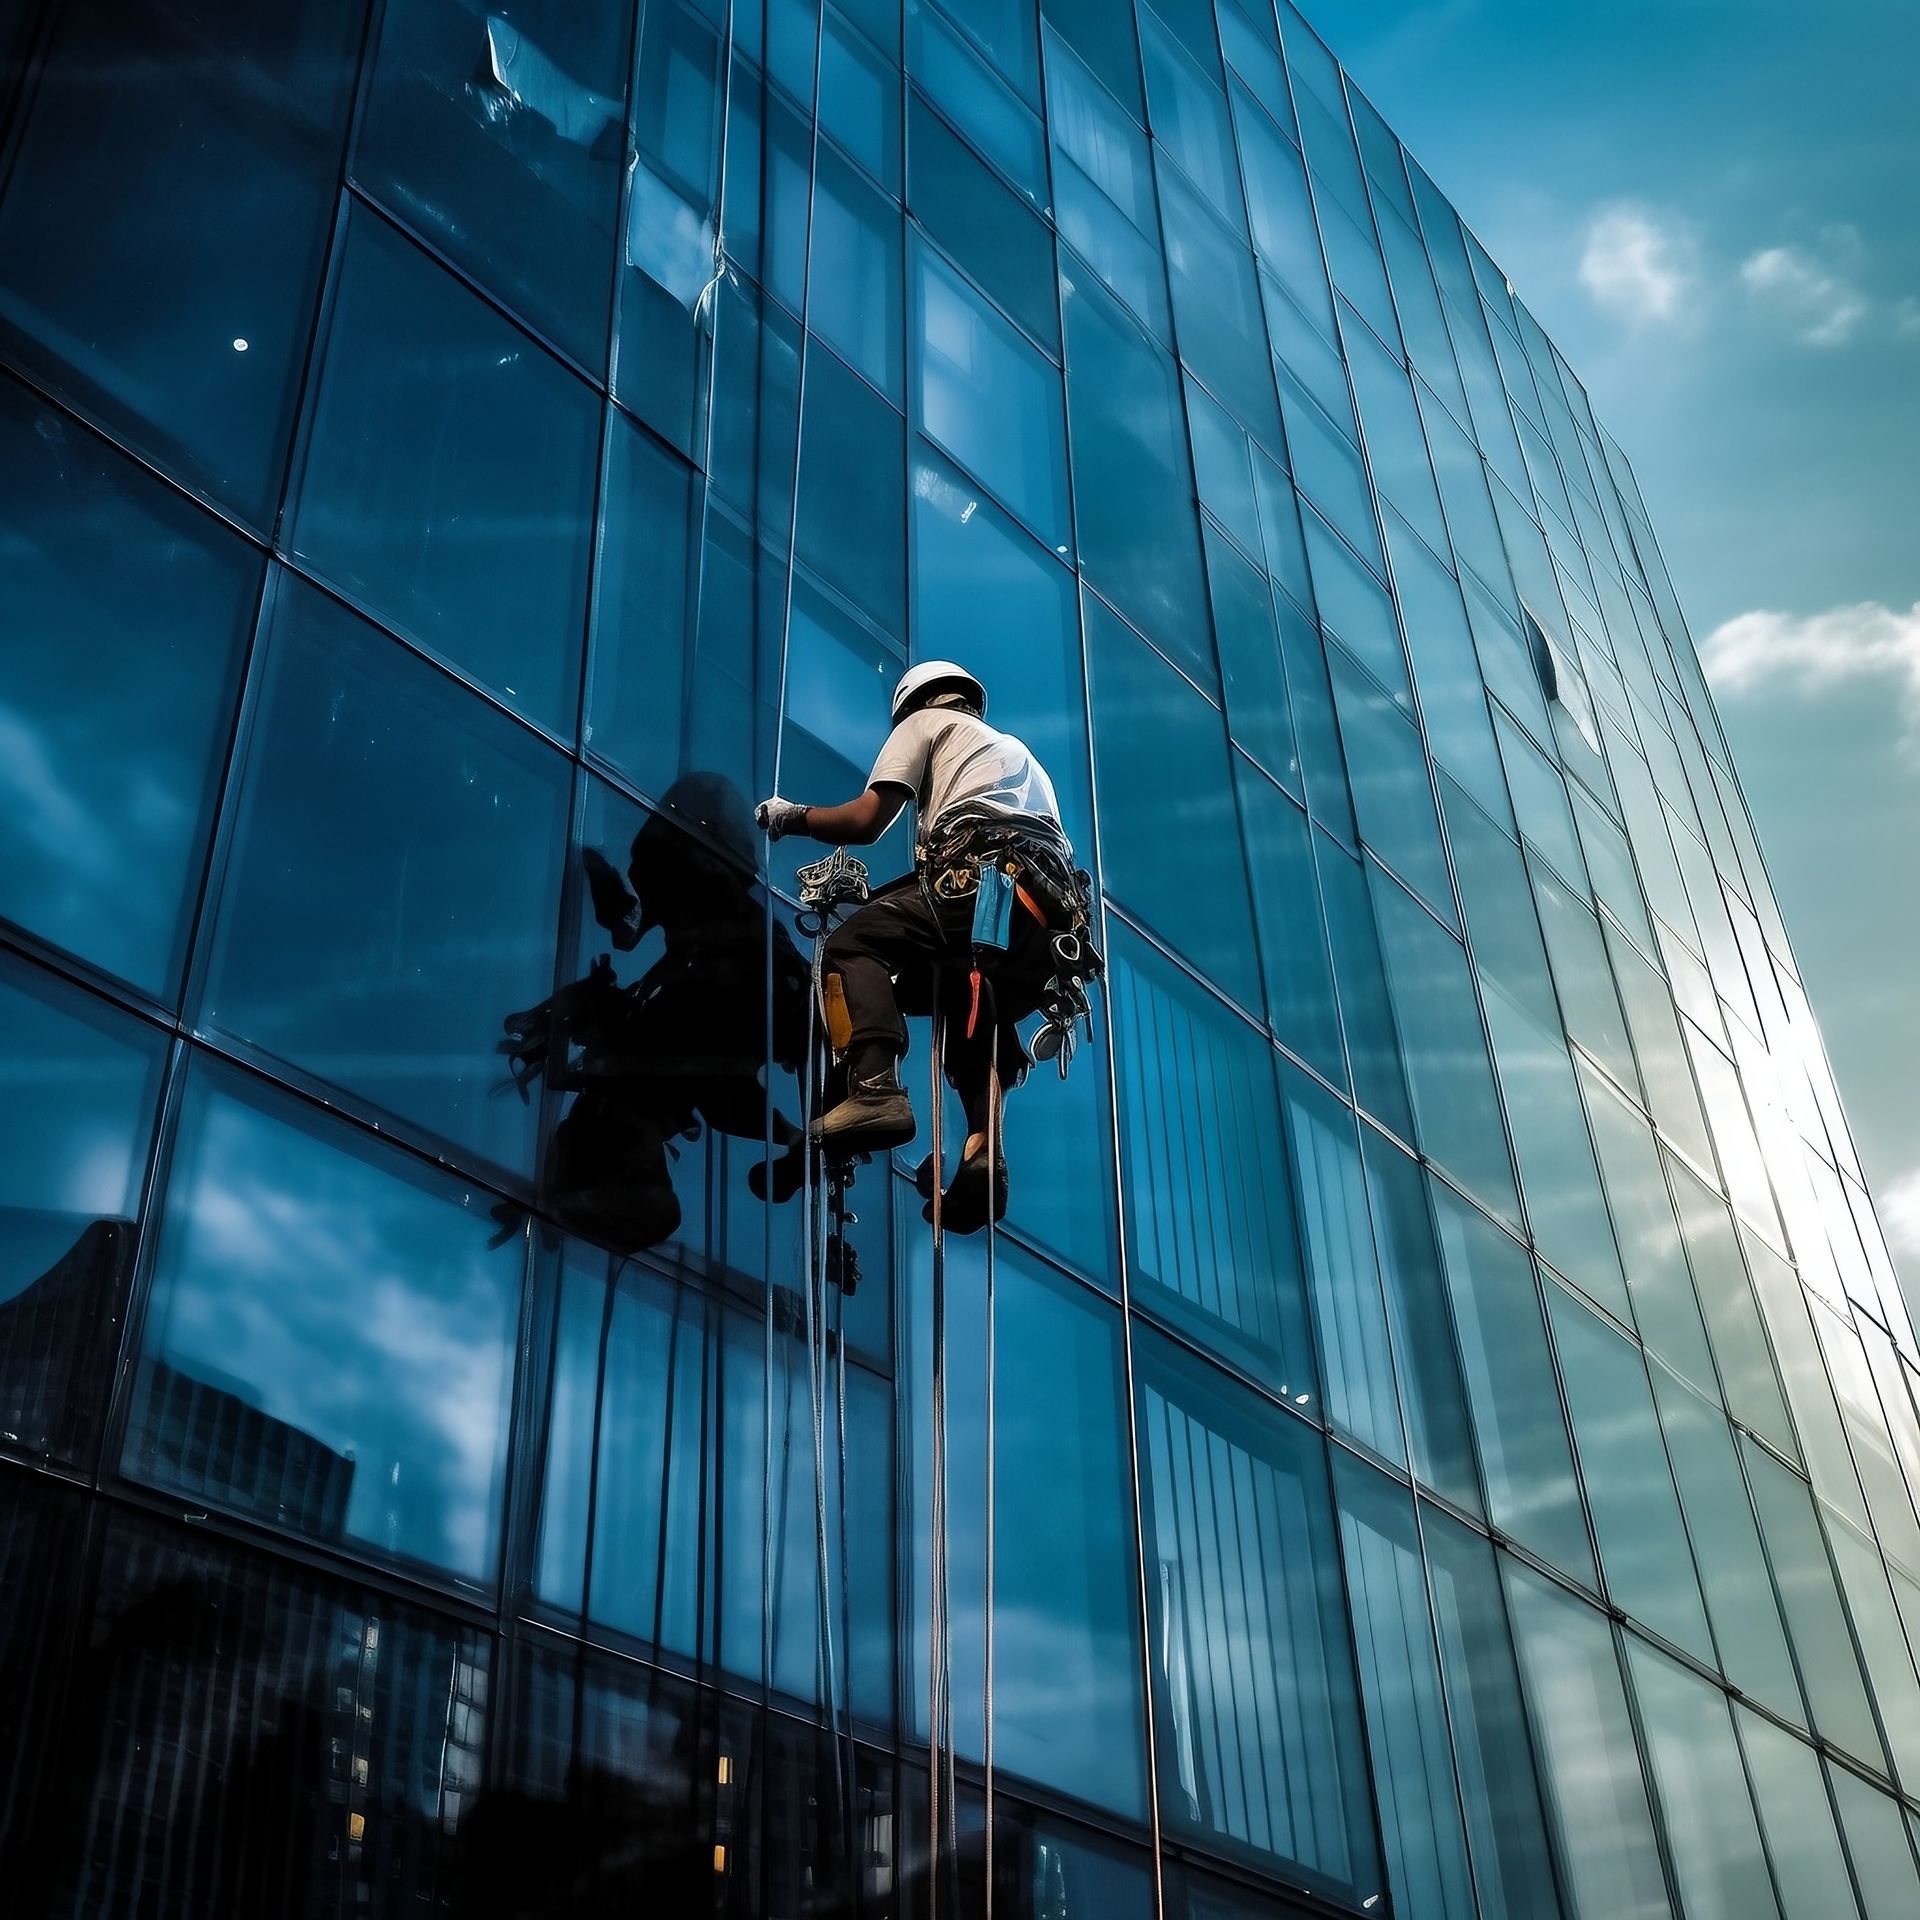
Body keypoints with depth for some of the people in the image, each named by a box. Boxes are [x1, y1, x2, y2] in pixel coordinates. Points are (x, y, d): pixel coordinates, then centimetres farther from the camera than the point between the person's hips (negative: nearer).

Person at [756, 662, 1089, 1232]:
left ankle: (874, 1088, -27)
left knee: (853, 946, -1)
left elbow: (866, 821, 9)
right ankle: (983, 1150, -4)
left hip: (982, 877, -7)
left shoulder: (925, 720, 23)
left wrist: (793, 815, 27)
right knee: (976, 1017, 23)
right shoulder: (1019, 752, 43)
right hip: (1054, 914, 7)